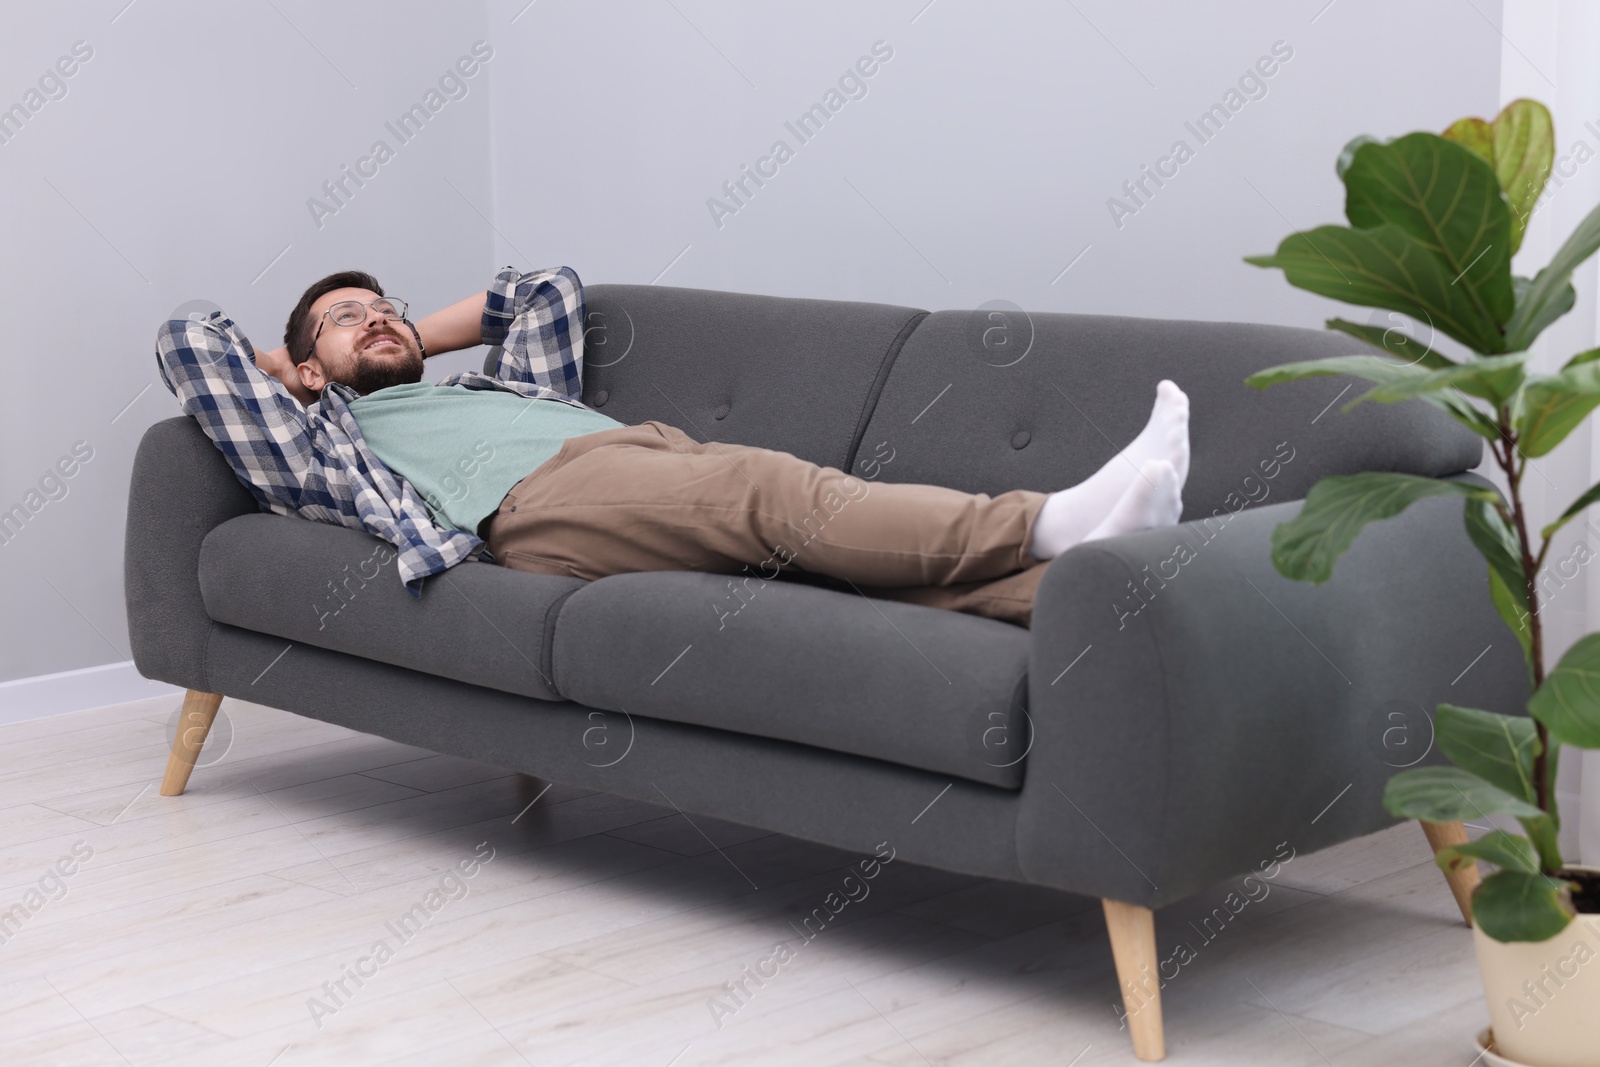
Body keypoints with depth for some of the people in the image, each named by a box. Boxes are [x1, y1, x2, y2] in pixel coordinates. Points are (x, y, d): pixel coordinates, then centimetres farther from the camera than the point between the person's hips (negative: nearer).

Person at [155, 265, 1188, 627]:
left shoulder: (489, 384, 43)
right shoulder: (327, 441, 28)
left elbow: (551, 287, 54)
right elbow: (190, 340, 26)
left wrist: (417, 342, 50)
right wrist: (302, 367, 39)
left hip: (656, 450, 6)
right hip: (541, 498, -6)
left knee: (835, 522, -25)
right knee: (776, 489, -33)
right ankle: (1052, 524, -54)